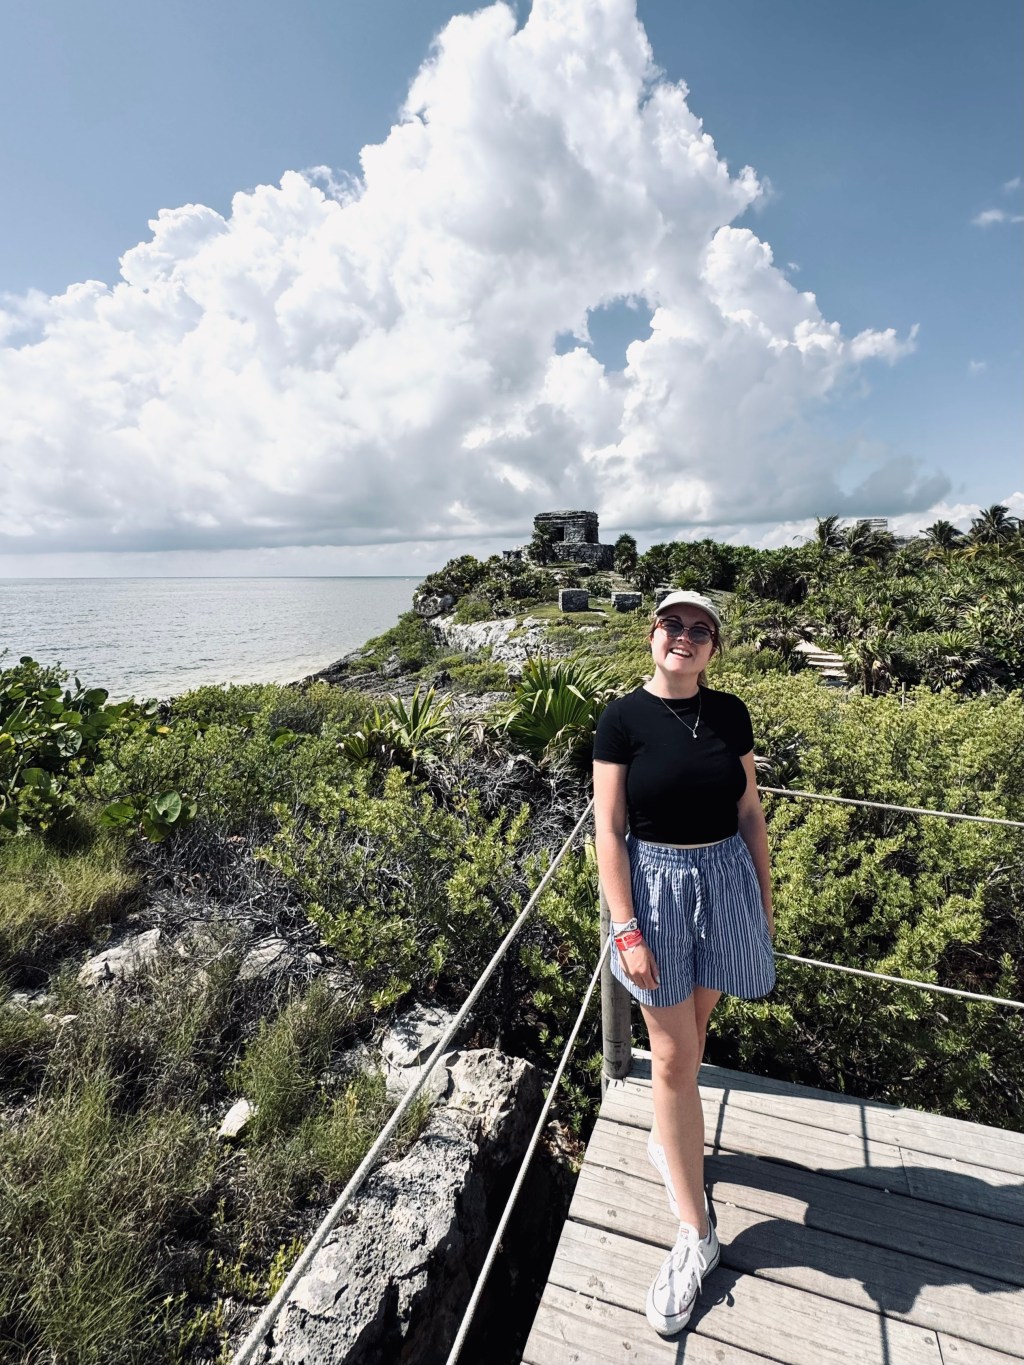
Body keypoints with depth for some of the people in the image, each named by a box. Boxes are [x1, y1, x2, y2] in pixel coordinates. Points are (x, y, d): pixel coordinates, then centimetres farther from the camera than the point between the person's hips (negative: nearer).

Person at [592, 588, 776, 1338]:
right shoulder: (622, 719, -12)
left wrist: (765, 901, 8)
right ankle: (696, 1233, 27)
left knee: (693, 1032, 22)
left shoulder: (729, 713, -1)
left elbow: (750, 813, 5)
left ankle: (668, 1138, 51)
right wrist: (627, 932, -14)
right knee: (673, 1057, 8)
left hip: (727, 883, 4)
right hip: (656, 887, -3)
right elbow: (609, 831, -12)